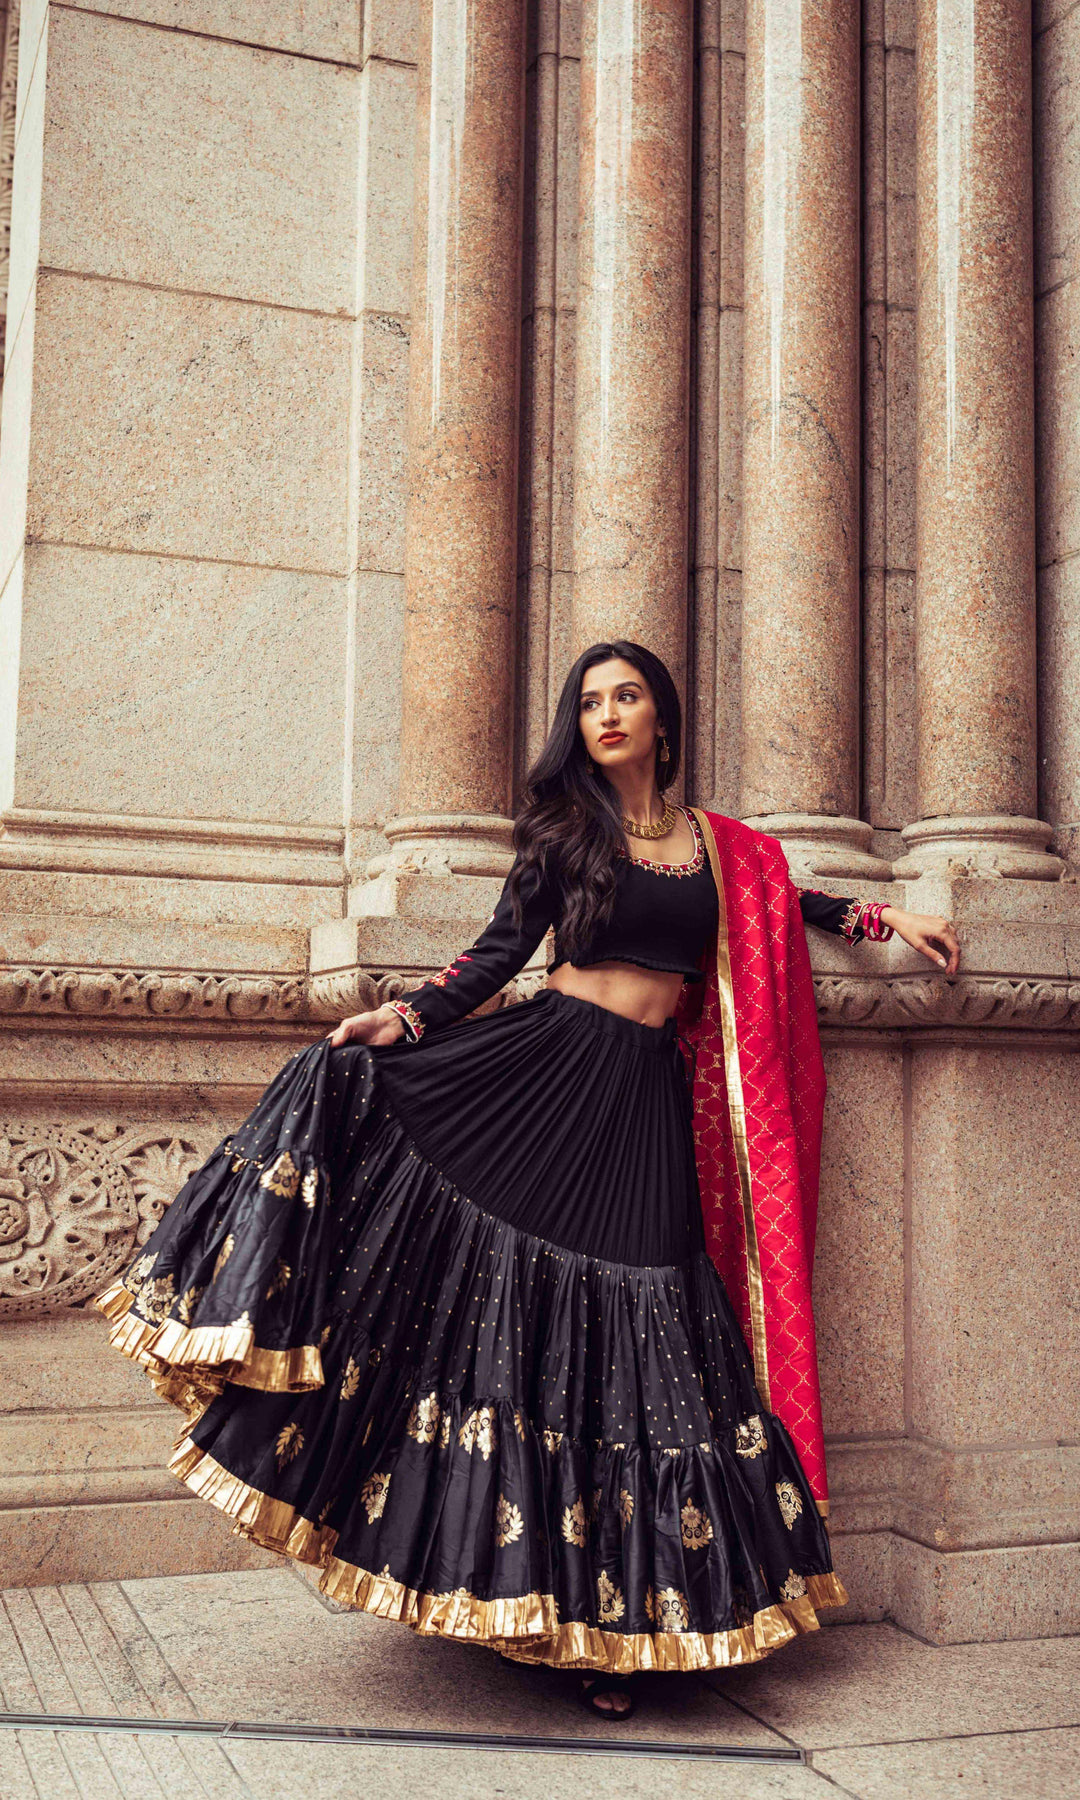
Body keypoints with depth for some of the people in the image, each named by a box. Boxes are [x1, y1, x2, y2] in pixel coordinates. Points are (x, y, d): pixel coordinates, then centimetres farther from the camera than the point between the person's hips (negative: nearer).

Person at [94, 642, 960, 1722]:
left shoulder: (718, 844, 14)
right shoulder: (563, 826, 8)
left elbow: (779, 903, 32)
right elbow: (505, 946, 3)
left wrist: (889, 922, 32)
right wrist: (406, 1020, -9)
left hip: (647, 1101, 1)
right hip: (543, 1065, 0)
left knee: (628, 1338, -2)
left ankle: (603, 1625, 7)